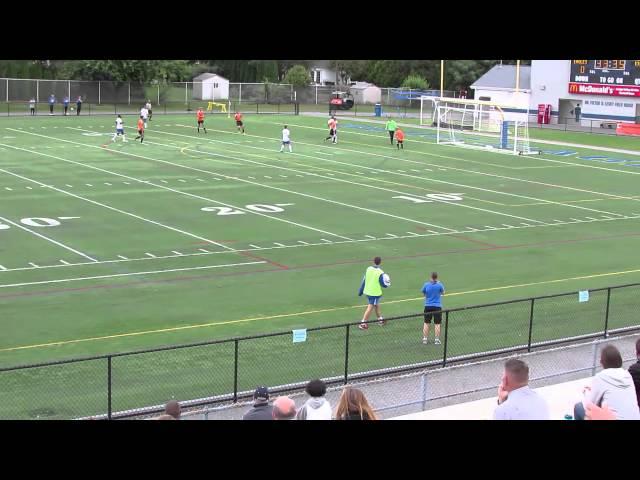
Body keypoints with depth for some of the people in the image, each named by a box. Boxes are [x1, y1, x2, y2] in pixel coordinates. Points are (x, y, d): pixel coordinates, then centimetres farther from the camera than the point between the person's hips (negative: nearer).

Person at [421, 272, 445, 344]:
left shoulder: (426, 285, -5)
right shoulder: (439, 285, -9)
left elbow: (423, 293, 8)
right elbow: (443, 293, 9)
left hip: (428, 306, 2)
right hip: (437, 306, -2)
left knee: (426, 323, 10)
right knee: (437, 324, 4)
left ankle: (425, 339, 14)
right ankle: (437, 340, 7)